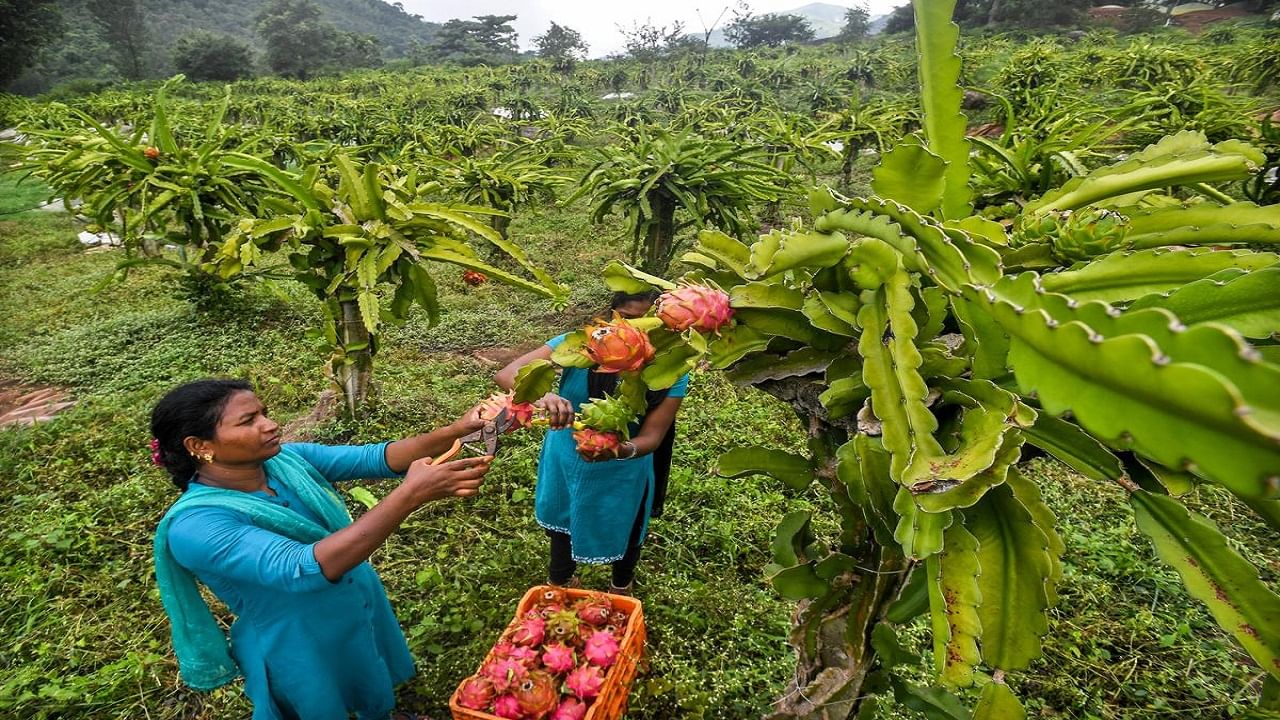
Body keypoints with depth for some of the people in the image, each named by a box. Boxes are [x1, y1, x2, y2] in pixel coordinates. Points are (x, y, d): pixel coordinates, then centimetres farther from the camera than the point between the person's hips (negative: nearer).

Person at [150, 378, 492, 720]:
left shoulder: (287, 458, -13)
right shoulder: (196, 526, -31)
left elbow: (372, 458, -16)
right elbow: (303, 569, -43)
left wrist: (454, 431, -33)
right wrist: (410, 495, -50)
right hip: (303, 654, -6)